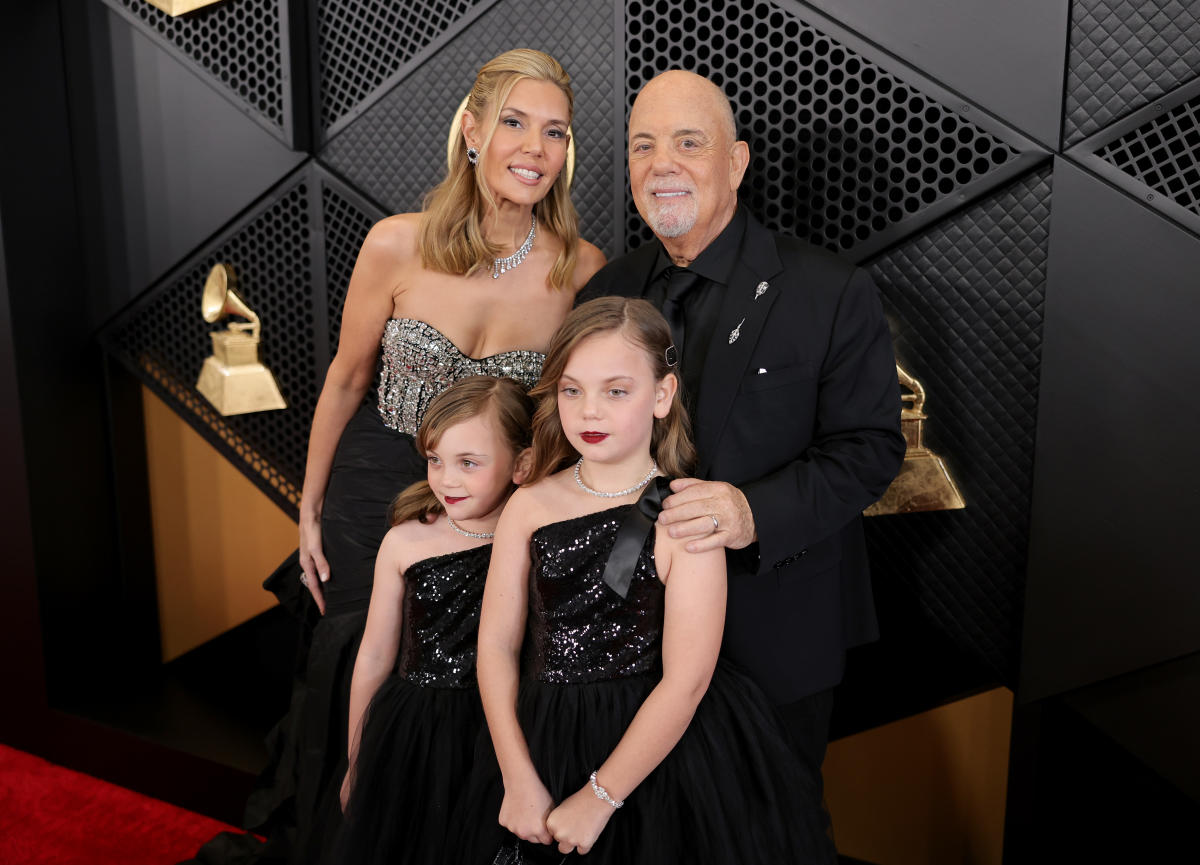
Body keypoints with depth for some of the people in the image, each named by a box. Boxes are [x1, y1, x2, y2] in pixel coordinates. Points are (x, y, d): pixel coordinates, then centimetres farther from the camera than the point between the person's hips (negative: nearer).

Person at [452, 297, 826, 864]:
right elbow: (497, 643, -3)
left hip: (652, 756, -3)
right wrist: (519, 780, -8)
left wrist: (598, 797, -14)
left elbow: (685, 680, -16)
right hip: (542, 748, 3)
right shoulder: (531, 505, -4)